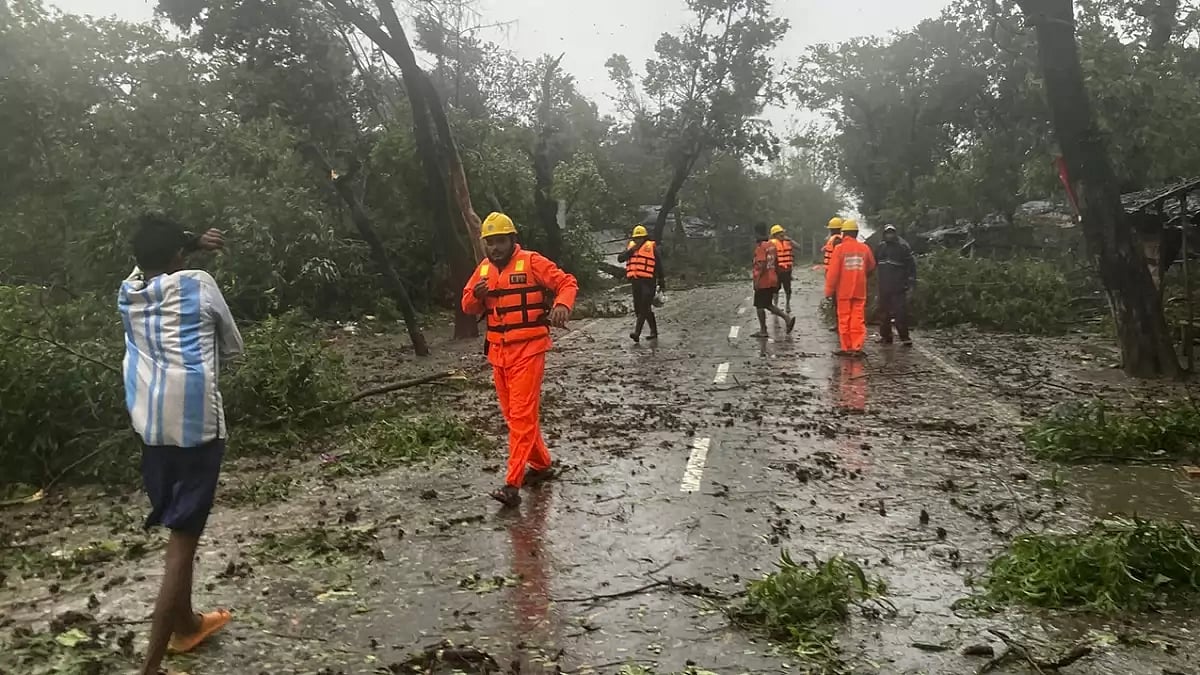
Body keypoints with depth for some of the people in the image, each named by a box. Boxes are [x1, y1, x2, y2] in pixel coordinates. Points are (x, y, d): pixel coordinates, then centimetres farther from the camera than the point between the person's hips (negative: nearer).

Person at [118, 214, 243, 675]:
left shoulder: (127, 290, 13)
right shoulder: (198, 283, 0)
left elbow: (150, 264, 38)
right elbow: (233, 347, 10)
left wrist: (192, 243, 27)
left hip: (149, 423, 6)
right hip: (195, 420, -6)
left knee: (177, 527, 22)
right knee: (183, 537, -2)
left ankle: (185, 623, 39)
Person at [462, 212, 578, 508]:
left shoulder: (532, 262, -8)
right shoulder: (483, 269, 10)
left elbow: (567, 283, -8)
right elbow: (469, 308, 13)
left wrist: (562, 305, -29)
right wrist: (476, 294, -10)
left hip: (528, 350, -7)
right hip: (498, 351, 7)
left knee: (522, 415, -9)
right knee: (513, 415, 14)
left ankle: (513, 485, -11)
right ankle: (541, 465, 32)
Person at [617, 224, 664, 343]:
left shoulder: (652, 247, 0)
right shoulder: (631, 246, 14)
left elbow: (659, 266, 4)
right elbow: (620, 258, 1)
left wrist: (661, 283, 5)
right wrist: (631, 250, -11)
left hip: (648, 281, -6)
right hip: (635, 281, 6)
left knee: (644, 307, -13)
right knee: (638, 308, 11)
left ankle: (637, 332, -21)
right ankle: (654, 332, 23)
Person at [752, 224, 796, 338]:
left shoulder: (760, 247, -16)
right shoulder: (772, 245, 11)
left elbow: (763, 265, -24)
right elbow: (776, 263, 16)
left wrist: (757, 280, -20)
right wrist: (777, 279, 23)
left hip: (763, 282, -8)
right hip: (772, 281, 8)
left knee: (759, 306, 3)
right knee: (768, 304, 17)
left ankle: (763, 331, 9)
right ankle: (787, 317, 4)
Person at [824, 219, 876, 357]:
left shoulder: (840, 248, -9)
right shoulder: (864, 248, 2)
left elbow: (833, 272, -10)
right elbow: (871, 267, 18)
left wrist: (829, 290, -3)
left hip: (843, 290, -2)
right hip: (860, 290, 2)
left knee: (844, 319, 5)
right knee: (858, 319, 4)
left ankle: (846, 348, 8)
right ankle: (857, 347, 2)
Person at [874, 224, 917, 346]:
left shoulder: (903, 247, -4)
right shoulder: (880, 247, 12)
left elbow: (911, 264, -6)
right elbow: (872, 263, 21)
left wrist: (911, 280, -11)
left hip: (898, 287, -6)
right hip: (884, 286, 6)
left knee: (900, 312, -9)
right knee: (884, 312, 11)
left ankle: (905, 337, -4)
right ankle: (885, 336, 21)